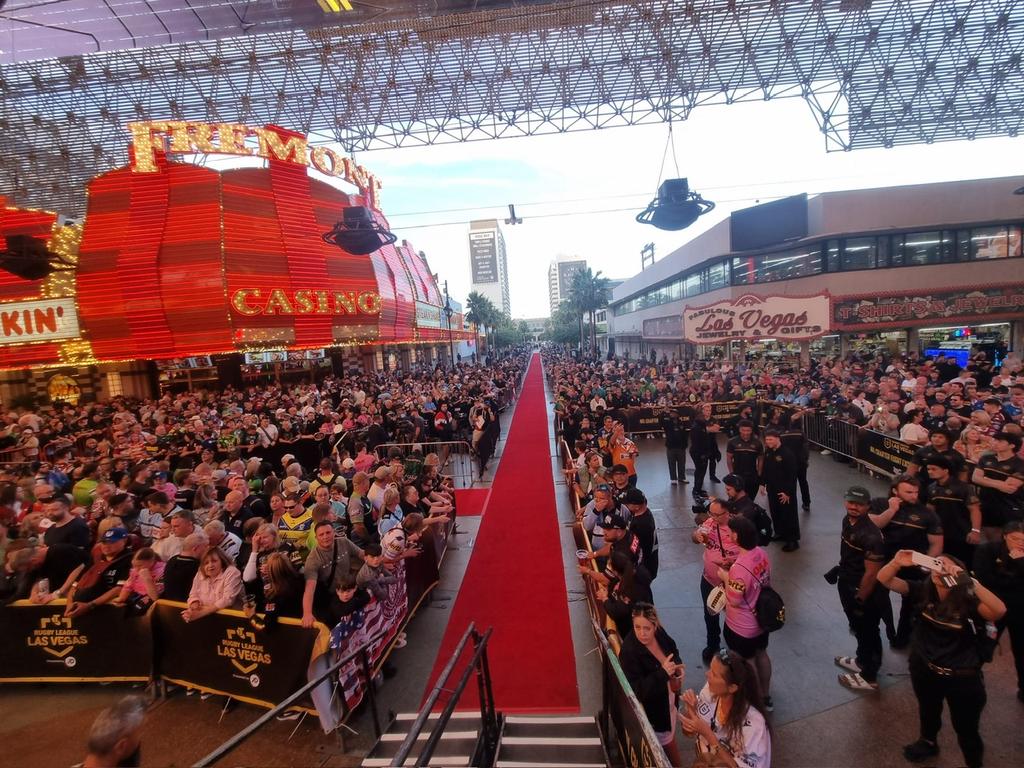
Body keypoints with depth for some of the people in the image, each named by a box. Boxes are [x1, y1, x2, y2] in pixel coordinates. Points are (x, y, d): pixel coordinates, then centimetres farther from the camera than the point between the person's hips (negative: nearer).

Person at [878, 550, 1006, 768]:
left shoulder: (968, 602, -23)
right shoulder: (922, 591, -14)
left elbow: (999, 611, -42)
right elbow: (884, 579, -21)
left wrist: (971, 582, -49)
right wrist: (897, 562, -39)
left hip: (962, 678, -4)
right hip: (924, 669, 4)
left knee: (966, 730, 16)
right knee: (928, 712, 31)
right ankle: (928, 742, 58)